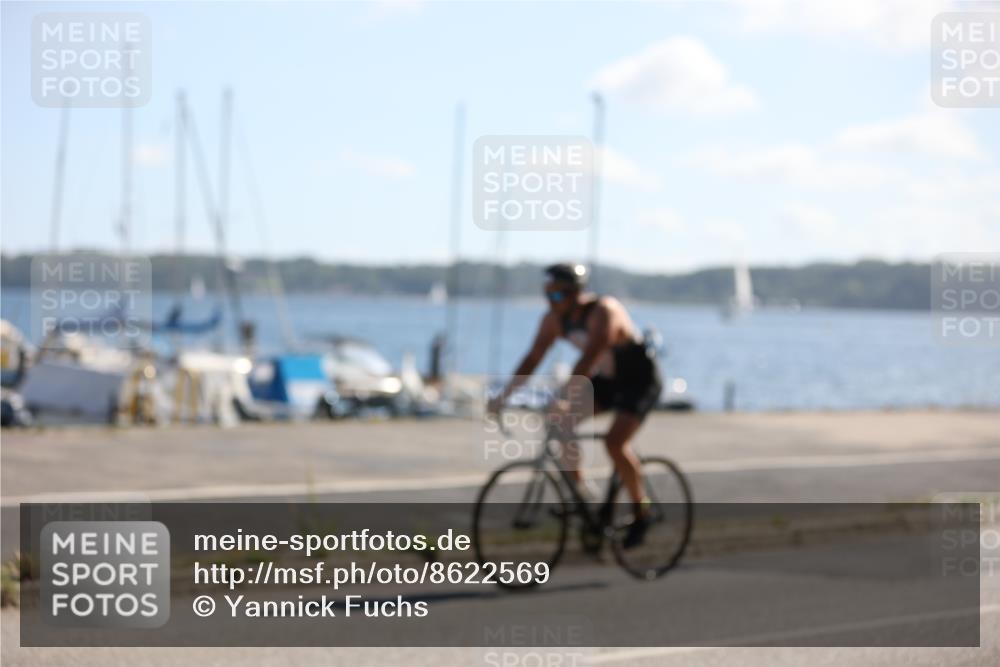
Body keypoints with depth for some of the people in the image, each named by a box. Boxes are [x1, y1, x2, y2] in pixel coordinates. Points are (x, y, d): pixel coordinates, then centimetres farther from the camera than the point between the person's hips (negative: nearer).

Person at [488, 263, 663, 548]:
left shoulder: (603, 311, -30)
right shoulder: (555, 318, -9)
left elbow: (588, 359, -41)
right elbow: (533, 358, -8)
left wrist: (563, 398, -50)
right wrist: (504, 395, -18)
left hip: (640, 381, -7)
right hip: (606, 379, 7)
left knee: (614, 441, -25)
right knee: (559, 419, -12)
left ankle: (641, 510, -5)